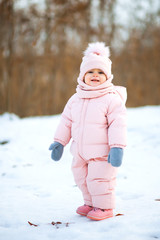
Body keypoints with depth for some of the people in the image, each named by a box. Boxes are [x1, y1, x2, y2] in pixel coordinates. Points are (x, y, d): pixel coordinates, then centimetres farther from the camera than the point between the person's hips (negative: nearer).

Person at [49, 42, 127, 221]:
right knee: (82, 179, 17)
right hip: (80, 152, 7)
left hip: (101, 152, -6)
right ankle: (91, 203, 38)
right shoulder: (75, 99, 5)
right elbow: (66, 121, 12)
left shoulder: (112, 99, -12)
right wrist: (59, 142, 11)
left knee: (99, 179, -4)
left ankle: (104, 207, 17)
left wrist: (117, 147, -22)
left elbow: (117, 124, -15)